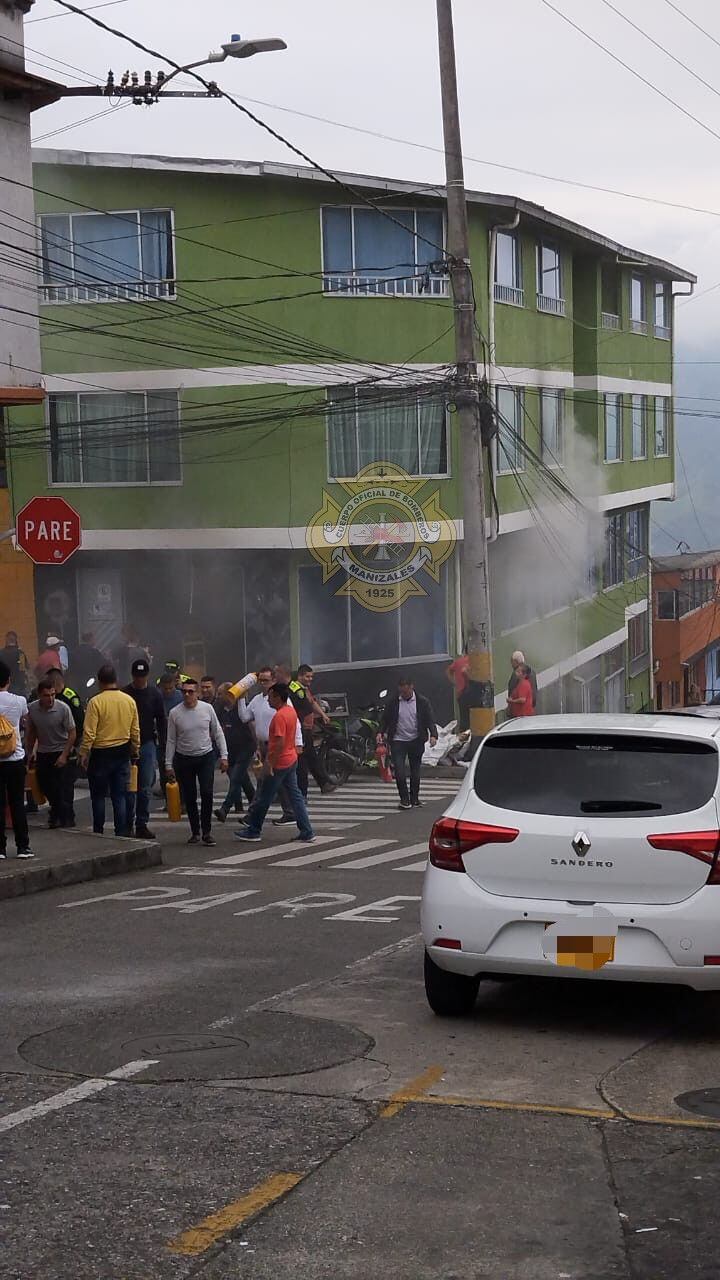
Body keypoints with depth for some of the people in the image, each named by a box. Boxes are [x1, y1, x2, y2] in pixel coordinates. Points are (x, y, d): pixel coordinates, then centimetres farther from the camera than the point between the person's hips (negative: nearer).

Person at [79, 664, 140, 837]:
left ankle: (98, 832, 12)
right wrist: (135, 752, 18)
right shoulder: (129, 700, 1)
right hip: (123, 754, 4)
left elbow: (89, 732, -15)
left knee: (98, 795, 8)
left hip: (101, 753, -4)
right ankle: (122, 832, 5)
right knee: (120, 796, 8)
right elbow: (135, 731, 7)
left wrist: (84, 753, -5)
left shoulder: (96, 702, -14)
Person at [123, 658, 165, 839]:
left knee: (146, 788, 1)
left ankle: (142, 824, 7)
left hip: (148, 744, 2)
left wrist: (162, 744, 3)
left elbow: (161, 720, 9)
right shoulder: (124, 693, -1)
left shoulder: (154, 693, 5)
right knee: (129, 788, -2)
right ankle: (128, 824, 5)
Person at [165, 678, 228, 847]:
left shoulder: (207, 708, -3)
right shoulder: (175, 713, -5)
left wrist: (224, 755, 0)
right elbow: (171, 740, 0)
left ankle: (207, 831, 0)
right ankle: (195, 832, 16)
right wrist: (168, 765, -1)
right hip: (183, 759, 0)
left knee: (207, 793, -11)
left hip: (206, 757, 0)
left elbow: (218, 733, 4)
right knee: (189, 798, 5)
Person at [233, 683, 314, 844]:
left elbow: (280, 743, -27)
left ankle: (253, 831, 15)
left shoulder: (279, 716, -22)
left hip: (279, 764, -9)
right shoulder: (291, 711, 8)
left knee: (264, 798, 4)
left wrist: (270, 764, -23)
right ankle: (306, 832, 8)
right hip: (291, 760, 9)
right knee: (295, 796, 10)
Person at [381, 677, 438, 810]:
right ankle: (404, 799, 2)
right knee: (399, 772, -10)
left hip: (416, 741, 1)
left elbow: (430, 720, -4)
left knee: (415, 772, 9)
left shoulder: (422, 702, -2)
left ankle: (414, 798, 21)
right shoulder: (393, 702, -1)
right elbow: (385, 719, 7)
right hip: (398, 741, -1)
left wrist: (433, 735, -19)